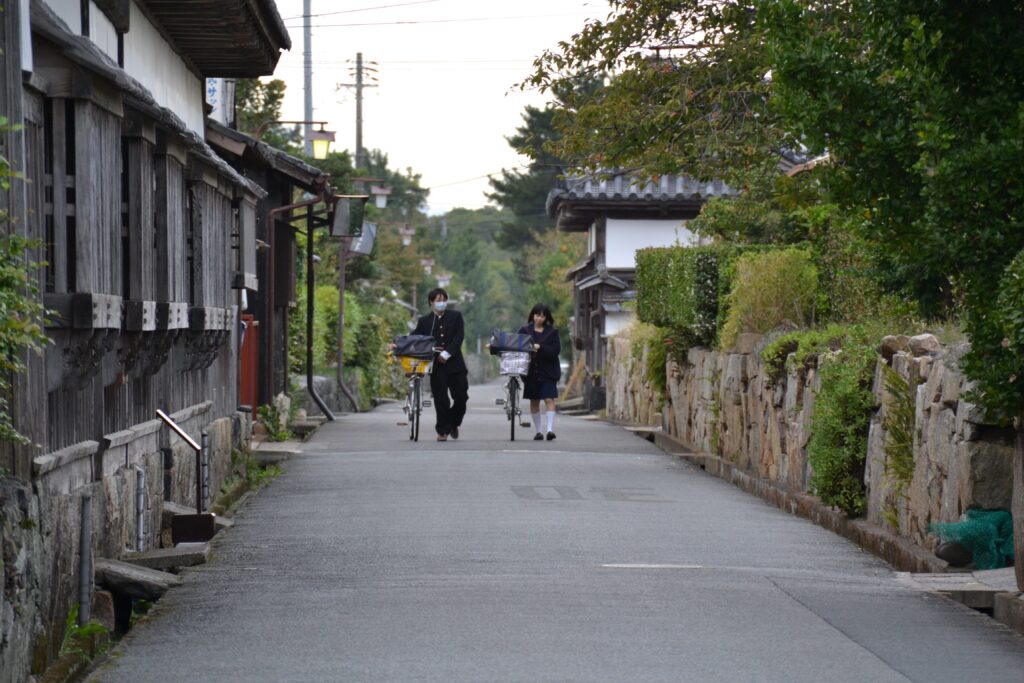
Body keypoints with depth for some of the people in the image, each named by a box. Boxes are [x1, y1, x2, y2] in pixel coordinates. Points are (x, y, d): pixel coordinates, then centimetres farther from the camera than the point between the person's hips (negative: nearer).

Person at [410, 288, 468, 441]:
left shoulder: (455, 316, 7)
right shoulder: (424, 321, 8)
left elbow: (459, 337, -4)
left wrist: (447, 353, -14)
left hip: (455, 364, 1)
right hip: (436, 366, -1)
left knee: (461, 397, 2)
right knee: (441, 400, -4)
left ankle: (453, 423, 26)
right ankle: (443, 430, 5)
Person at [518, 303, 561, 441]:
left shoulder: (552, 332, 2)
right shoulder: (525, 330, 7)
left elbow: (556, 350, -8)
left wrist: (540, 348, -19)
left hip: (548, 371, -3)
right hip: (531, 371, 3)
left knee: (549, 399, -12)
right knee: (534, 401, 8)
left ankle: (550, 429, -17)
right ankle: (539, 431, 16)